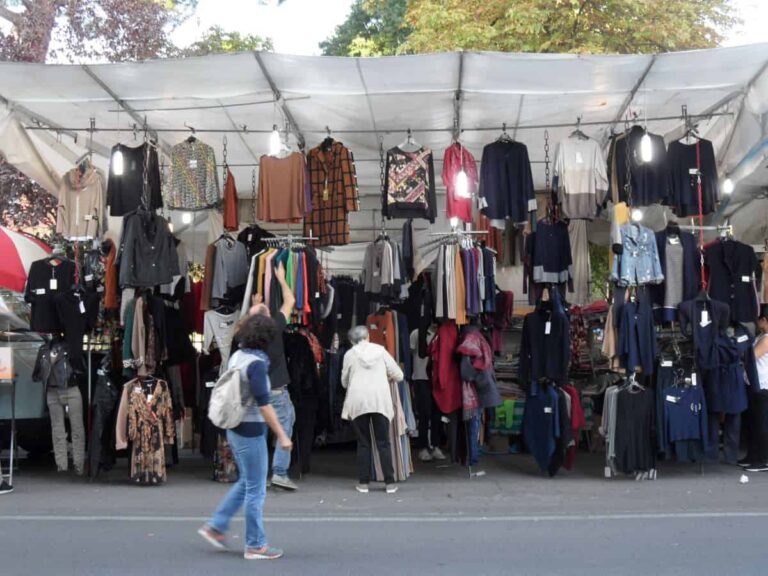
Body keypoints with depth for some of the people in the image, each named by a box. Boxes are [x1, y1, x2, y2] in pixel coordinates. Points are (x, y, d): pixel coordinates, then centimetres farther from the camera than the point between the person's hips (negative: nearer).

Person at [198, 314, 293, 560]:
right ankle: (255, 546, 11)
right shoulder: (256, 363, -19)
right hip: (250, 430, -9)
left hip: (235, 427, 9)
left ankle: (216, 526, 23)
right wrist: (281, 435, -19)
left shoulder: (237, 356, 6)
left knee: (247, 482, 22)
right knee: (256, 489, 2)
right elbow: (263, 403, -22)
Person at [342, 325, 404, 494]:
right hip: (380, 401, 0)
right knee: (383, 443, 4)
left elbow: (344, 382, 17)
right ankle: (390, 482, 2)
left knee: (363, 443, 7)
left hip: (358, 402, 0)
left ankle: (363, 483, 7)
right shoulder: (380, 350, 10)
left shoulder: (350, 354, 8)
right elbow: (398, 375, 12)